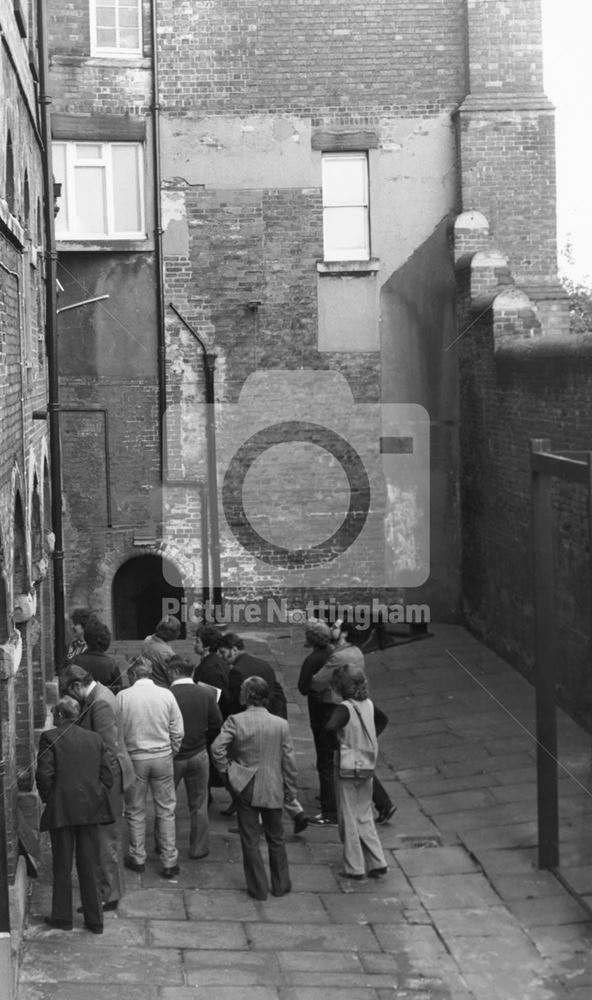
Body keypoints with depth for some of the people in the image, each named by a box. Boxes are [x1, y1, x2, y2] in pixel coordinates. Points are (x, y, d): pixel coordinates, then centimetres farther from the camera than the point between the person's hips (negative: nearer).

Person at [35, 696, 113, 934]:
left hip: (61, 809, -3)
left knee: (62, 866, 9)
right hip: (90, 809, 4)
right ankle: (94, 920, 12)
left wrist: (47, 798, 3)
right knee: (89, 866, 10)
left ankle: (62, 917, 17)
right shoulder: (95, 739, 7)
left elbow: (44, 773, -12)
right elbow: (106, 776, 6)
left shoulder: (49, 737, -6)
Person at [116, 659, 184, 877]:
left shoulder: (123, 696, -7)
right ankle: (169, 862, 10)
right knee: (166, 810, 8)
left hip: (135, 758, -1)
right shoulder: (166, 695, -4)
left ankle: (137, 859, 20)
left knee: (135, 811, 12)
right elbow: (178, 731, -2)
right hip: (163, 757, 1)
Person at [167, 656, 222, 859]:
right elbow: (216, 725, -2)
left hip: (172, 756, -2)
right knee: (198, 805, 14)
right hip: (198, 755, 2)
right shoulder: (206, 694, -8)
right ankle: (199, 847, 20)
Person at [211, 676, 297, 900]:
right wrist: (290, 790, 7)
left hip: (245, 789, -2)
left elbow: (217, 747, -20)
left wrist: (226, 770, -4)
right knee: (276, 839, 18)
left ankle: (258, 888, 13)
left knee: (250, 841, 9)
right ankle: (281, 884, 26)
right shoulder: (281, 724, -6)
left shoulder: (235, 721, -12)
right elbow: (289, 760, -2)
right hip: (273, 789, 2)